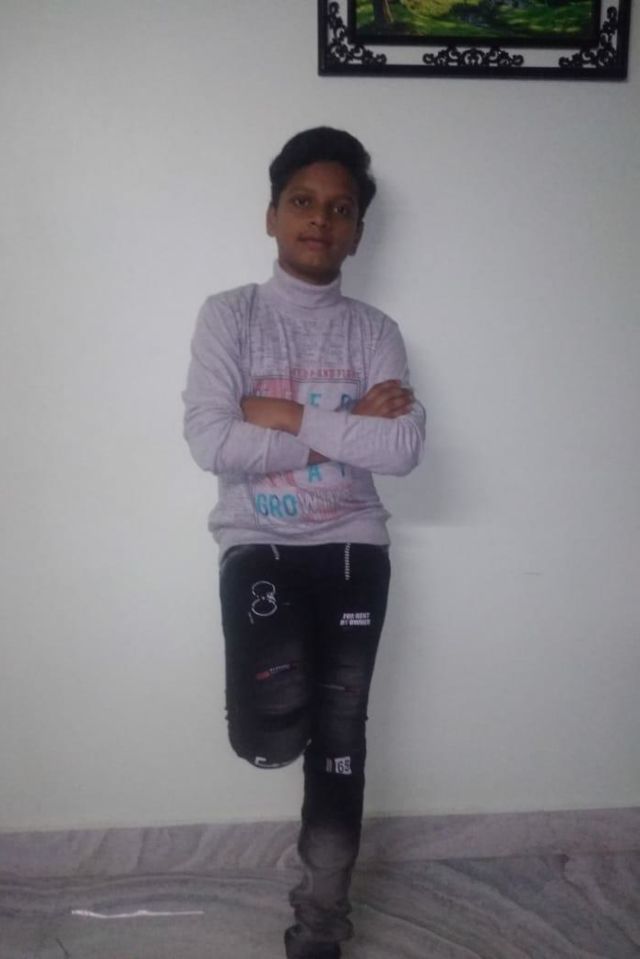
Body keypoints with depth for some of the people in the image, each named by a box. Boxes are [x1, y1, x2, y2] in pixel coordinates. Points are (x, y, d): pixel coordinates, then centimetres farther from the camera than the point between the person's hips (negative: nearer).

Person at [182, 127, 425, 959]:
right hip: (257, 543, -2)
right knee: (270, 731, -23)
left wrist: (290, 417, -13)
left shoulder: (377, 332, 6)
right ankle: (289, 705, 17)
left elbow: (404, 448, -9)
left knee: (340, 733, 2)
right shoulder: (228, 315, 1)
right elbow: (211, 443, -14)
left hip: (352, 544, 2)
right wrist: (351, 425, -11)